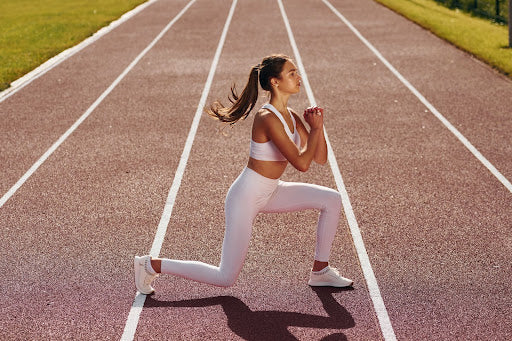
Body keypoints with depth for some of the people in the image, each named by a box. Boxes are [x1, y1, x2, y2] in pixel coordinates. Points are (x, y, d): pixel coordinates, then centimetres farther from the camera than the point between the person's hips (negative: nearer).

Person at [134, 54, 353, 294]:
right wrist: (316, 128, -18)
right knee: (226, 278, -3)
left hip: (269, 192, 9)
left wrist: (317, 125, -11)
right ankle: (152, 265, 10)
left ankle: (320, 272, 14)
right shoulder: (267, 118, -25)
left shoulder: (290, 116, 3)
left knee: (332, 200, 2)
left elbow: (320, 159, 4)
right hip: (246, 198, -9)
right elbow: (301, 163, -30)